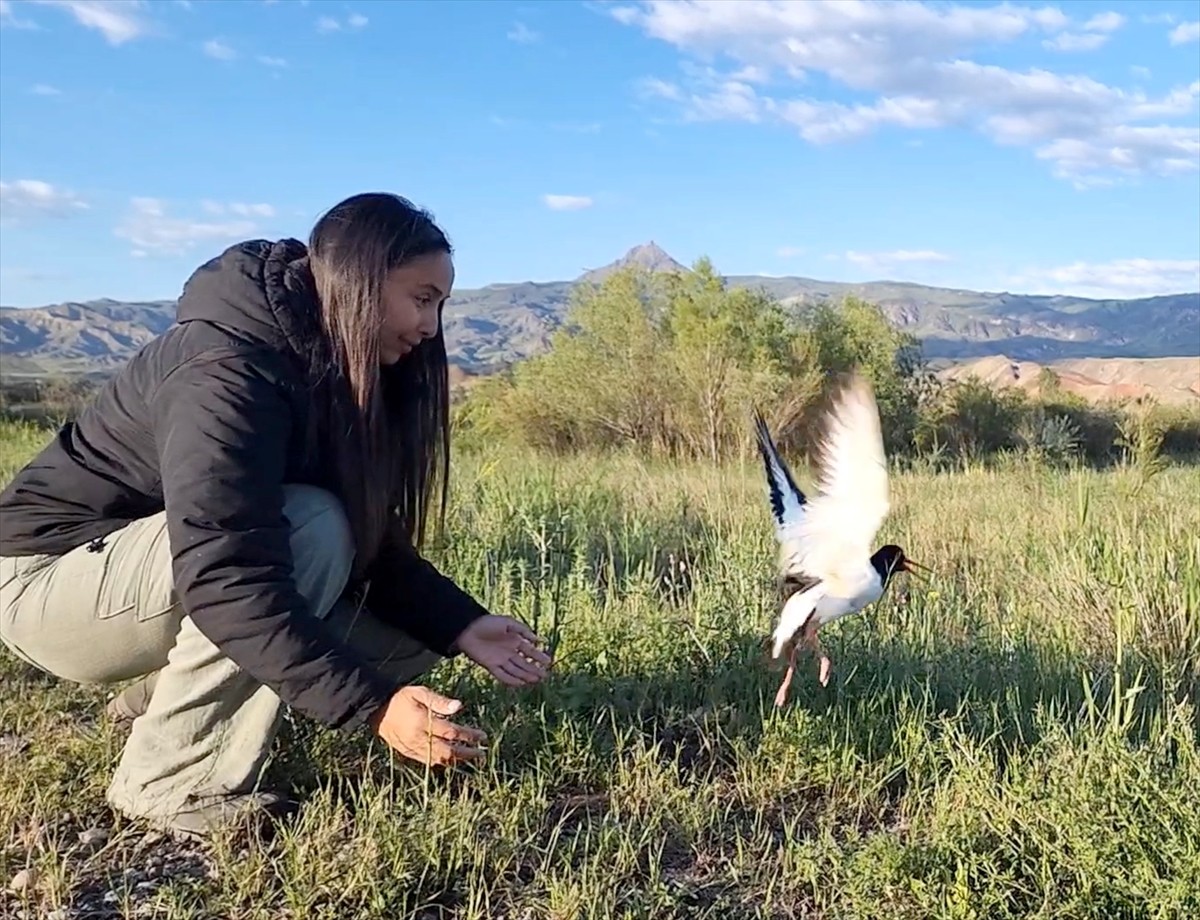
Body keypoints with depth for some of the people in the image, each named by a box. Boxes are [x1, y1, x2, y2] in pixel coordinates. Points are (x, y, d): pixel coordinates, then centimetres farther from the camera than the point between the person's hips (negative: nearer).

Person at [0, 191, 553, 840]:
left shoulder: (338, 374, -2)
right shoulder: (226, 372, -29)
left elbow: (373, 545, -2)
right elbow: (224, 578, -37)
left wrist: (464, 627, -15)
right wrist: (372, 706, -39)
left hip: (145, 571, 8)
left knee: (412, 625, -4)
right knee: (310, 531, -32)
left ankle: (161, 693, 9)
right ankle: (172, 780, -18)